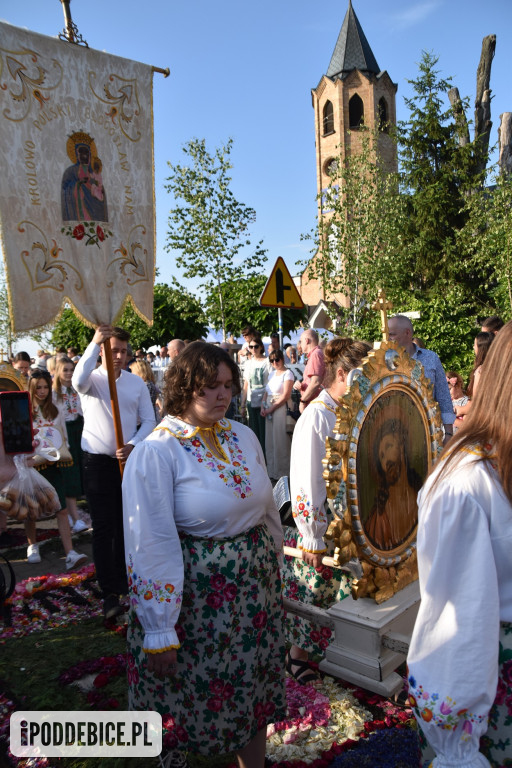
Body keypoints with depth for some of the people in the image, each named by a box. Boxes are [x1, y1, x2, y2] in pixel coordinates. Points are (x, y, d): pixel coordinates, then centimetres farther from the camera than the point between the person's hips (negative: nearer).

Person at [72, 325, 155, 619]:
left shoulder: (137, 383, 4)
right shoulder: (93, 379, -4)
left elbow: (149, 421, 2)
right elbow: (78, 380, -30)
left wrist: (132, 445, -15)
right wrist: (95, 342, -27)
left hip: (130, 461, 3)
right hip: (98, 462, -3)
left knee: (127, 525, 13)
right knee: (103, 528, 0)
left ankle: (125, 582, 30)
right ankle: (110, 593, 7)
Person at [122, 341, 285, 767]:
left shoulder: (243, 436, 1)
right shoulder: (155, 452, -17)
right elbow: (149, 546, -18)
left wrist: (273, 566, 15)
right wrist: (159, 633, -15)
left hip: (256, 586, 6)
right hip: (197, 597, -5)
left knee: (254, 688, 21)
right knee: (199, 696, 14)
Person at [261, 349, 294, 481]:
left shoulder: (287, 373, -6)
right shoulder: (272, 373, 16)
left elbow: (286, 396, -13)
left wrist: (271, 408, -12)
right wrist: (263, 406, 2)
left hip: (281, 409, -7)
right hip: (269, 409, 7)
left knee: (280, 441, -3)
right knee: (269, 440, 10)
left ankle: (281, 472, 7)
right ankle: (272, 471, 20)